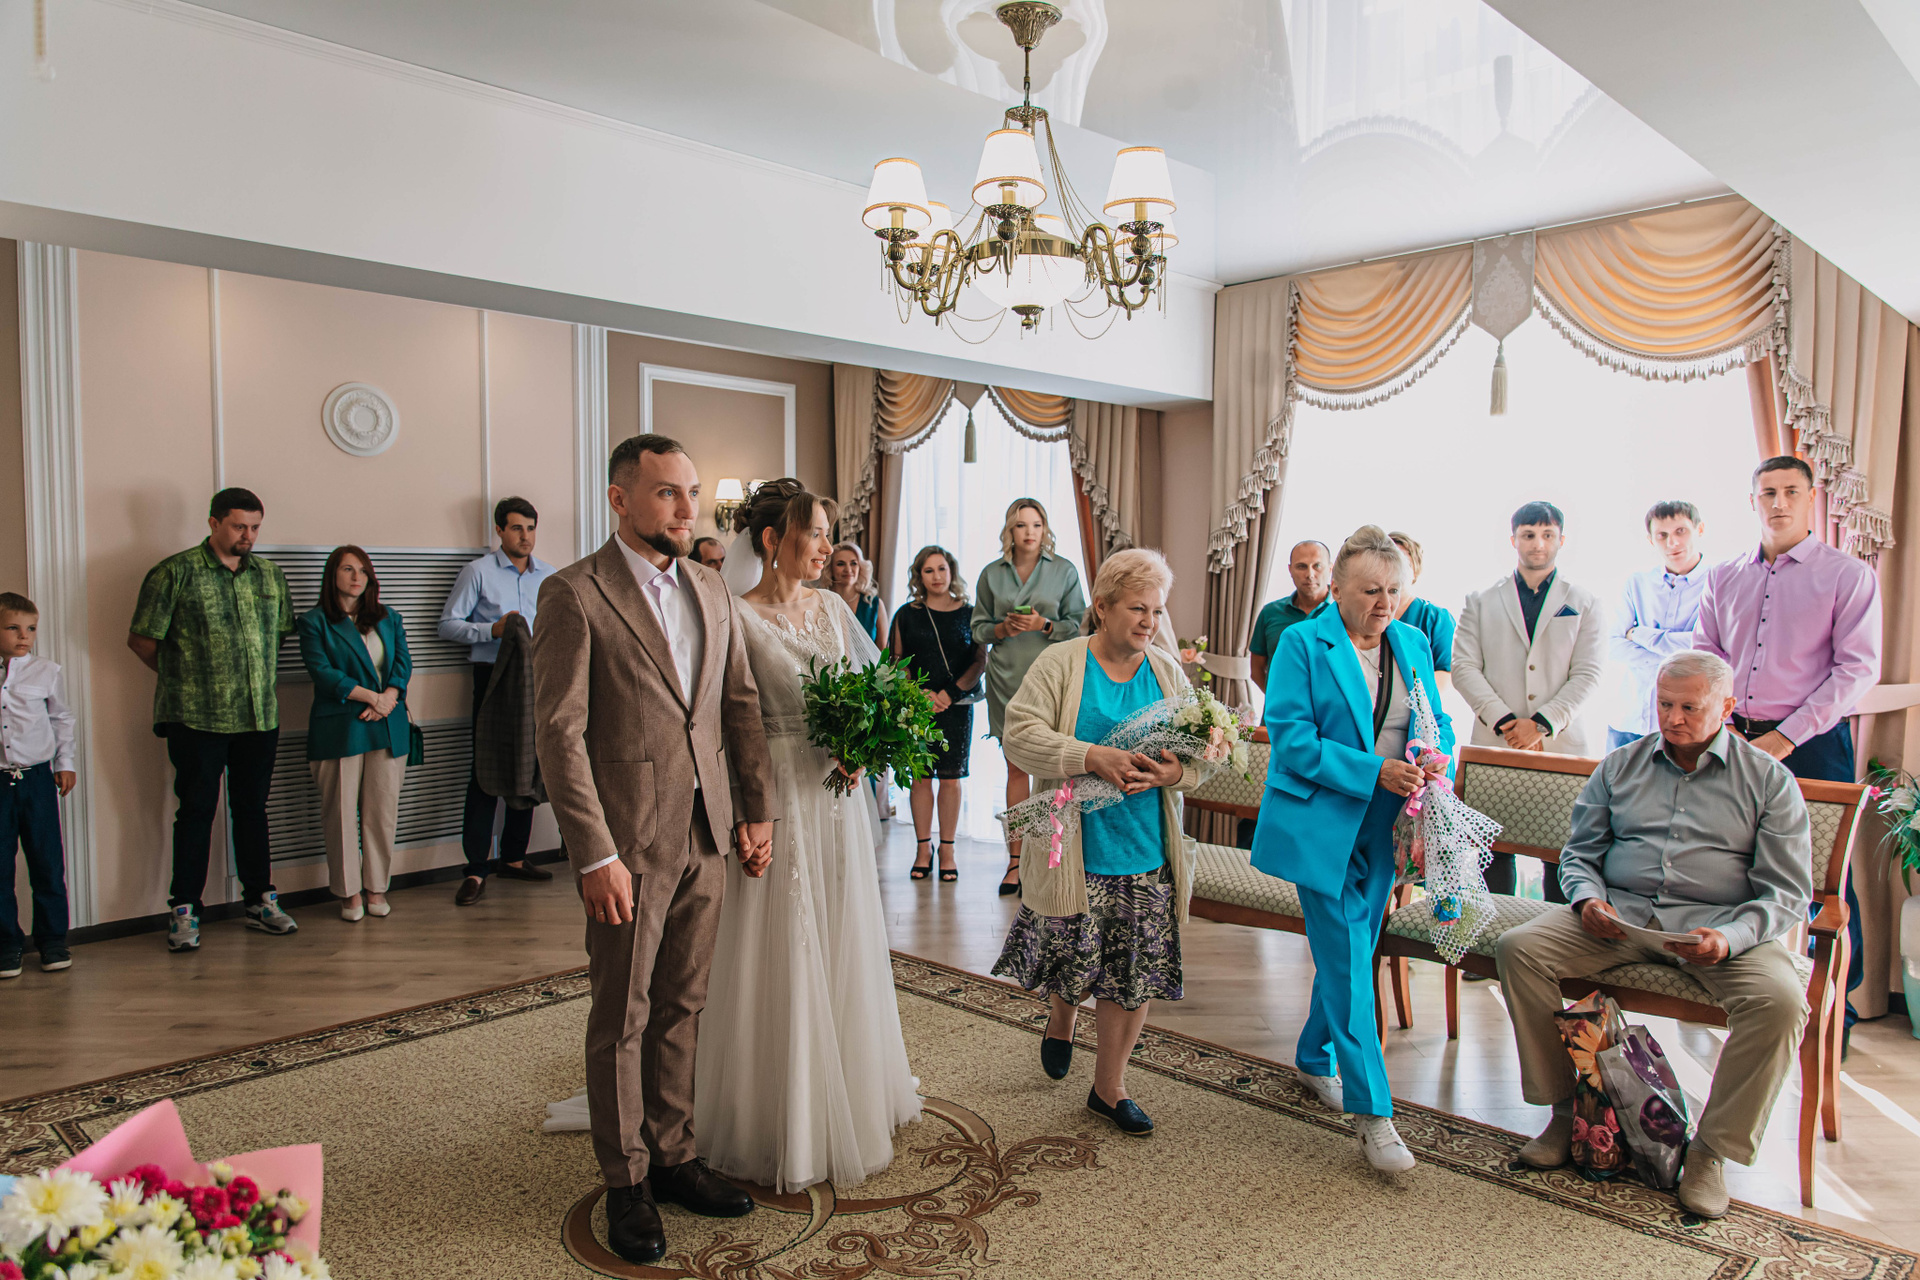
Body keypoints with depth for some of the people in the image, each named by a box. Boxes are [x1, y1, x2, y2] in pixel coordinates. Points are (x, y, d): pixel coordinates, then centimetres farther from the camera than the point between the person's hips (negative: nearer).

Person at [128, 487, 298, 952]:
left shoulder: (270, 575, 11)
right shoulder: (175, 573, -4)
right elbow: (141, 640, 0)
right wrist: (182, 678, 7)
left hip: (259, 717, 4)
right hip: (197, 718, -4)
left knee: (252, 809, 12)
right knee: (196, 810, 2)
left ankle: (260, 901, 21)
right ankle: (184, 912, 12)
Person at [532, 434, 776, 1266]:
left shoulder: (711, 592, 9)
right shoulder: (573, 594, -10)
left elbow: (742, 705, 13)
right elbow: (559, 733, -13)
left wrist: (758, 810, 8)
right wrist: (596, 855, -16)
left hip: (706, 836, 5)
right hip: (629, 842, -5)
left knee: (682, 1008, 15)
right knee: (622, 1018, 9)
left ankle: (673, 1156, 31)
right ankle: (627, 1182, 25)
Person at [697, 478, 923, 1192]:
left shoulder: (832, 608, 8)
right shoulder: (740, 618, -11)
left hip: (839, 795, 6)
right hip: (780, 801, -6)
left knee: (842, 948, 17)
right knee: (784, 957, 3)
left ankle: (848, 1099, 36)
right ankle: (781, 1127, 20)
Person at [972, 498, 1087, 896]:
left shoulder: (1064, 571, 5)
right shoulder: (992, 573, 10)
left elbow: (1078, 625, 4)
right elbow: (978, 627, 13)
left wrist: (1044, 625, -12)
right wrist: (1003, 628, -6)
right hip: (1006, 680, 2)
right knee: (1016, 767, 4)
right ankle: (1016, 859, 9)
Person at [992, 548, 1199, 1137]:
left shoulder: (1167, 671, 8)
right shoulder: (1060, 664, -5)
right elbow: (1020, 734, -14)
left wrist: (1176, 772, -13)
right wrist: (1094, 757, -24)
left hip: (1147, 852, 4)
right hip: (1075, 850, -3)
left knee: (1134, 974, 7)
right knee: (1071, 961, 7)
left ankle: (1109, 1086, 26)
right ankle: (1060, 1022, 44)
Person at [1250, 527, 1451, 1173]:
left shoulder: (1414, 645, 9)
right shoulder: (1302, 643, -8)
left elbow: (1439, 722, 14)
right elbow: (1291, 737, -15)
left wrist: (1437, 758, -9)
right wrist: (1374, 771, -22)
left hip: (1383, 829, 6)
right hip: (1322, 824, -6)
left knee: (1352, 953, 16)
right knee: (1347, 962, -5)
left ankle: (1315, 1057, 38)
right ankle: (1371, 1111, 3)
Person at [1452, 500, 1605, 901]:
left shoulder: (1584, 604, 11)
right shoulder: (1481, 601, 12)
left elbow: (1588, 674, 1)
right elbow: (1464, 667, 2)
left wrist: (1541, 724, -12)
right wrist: (1504, 722, -10)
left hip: (1564, 745, 0)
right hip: (1495, 744, 0)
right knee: (1495, 850, 1)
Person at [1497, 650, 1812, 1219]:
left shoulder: (1769, 780, 6)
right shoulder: (1619, 766, 14)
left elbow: (1787, 892, 0)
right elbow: (1580, 851, 17)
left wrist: (1729, 937, -20)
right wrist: (1587, 898, -7)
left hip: (1721, 922, -2)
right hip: (1622, 914, 2)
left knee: (1780, 1000, -32)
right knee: (1517, 948, -21)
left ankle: (1712, 1149, -10)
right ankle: (1566, 1107, -6)